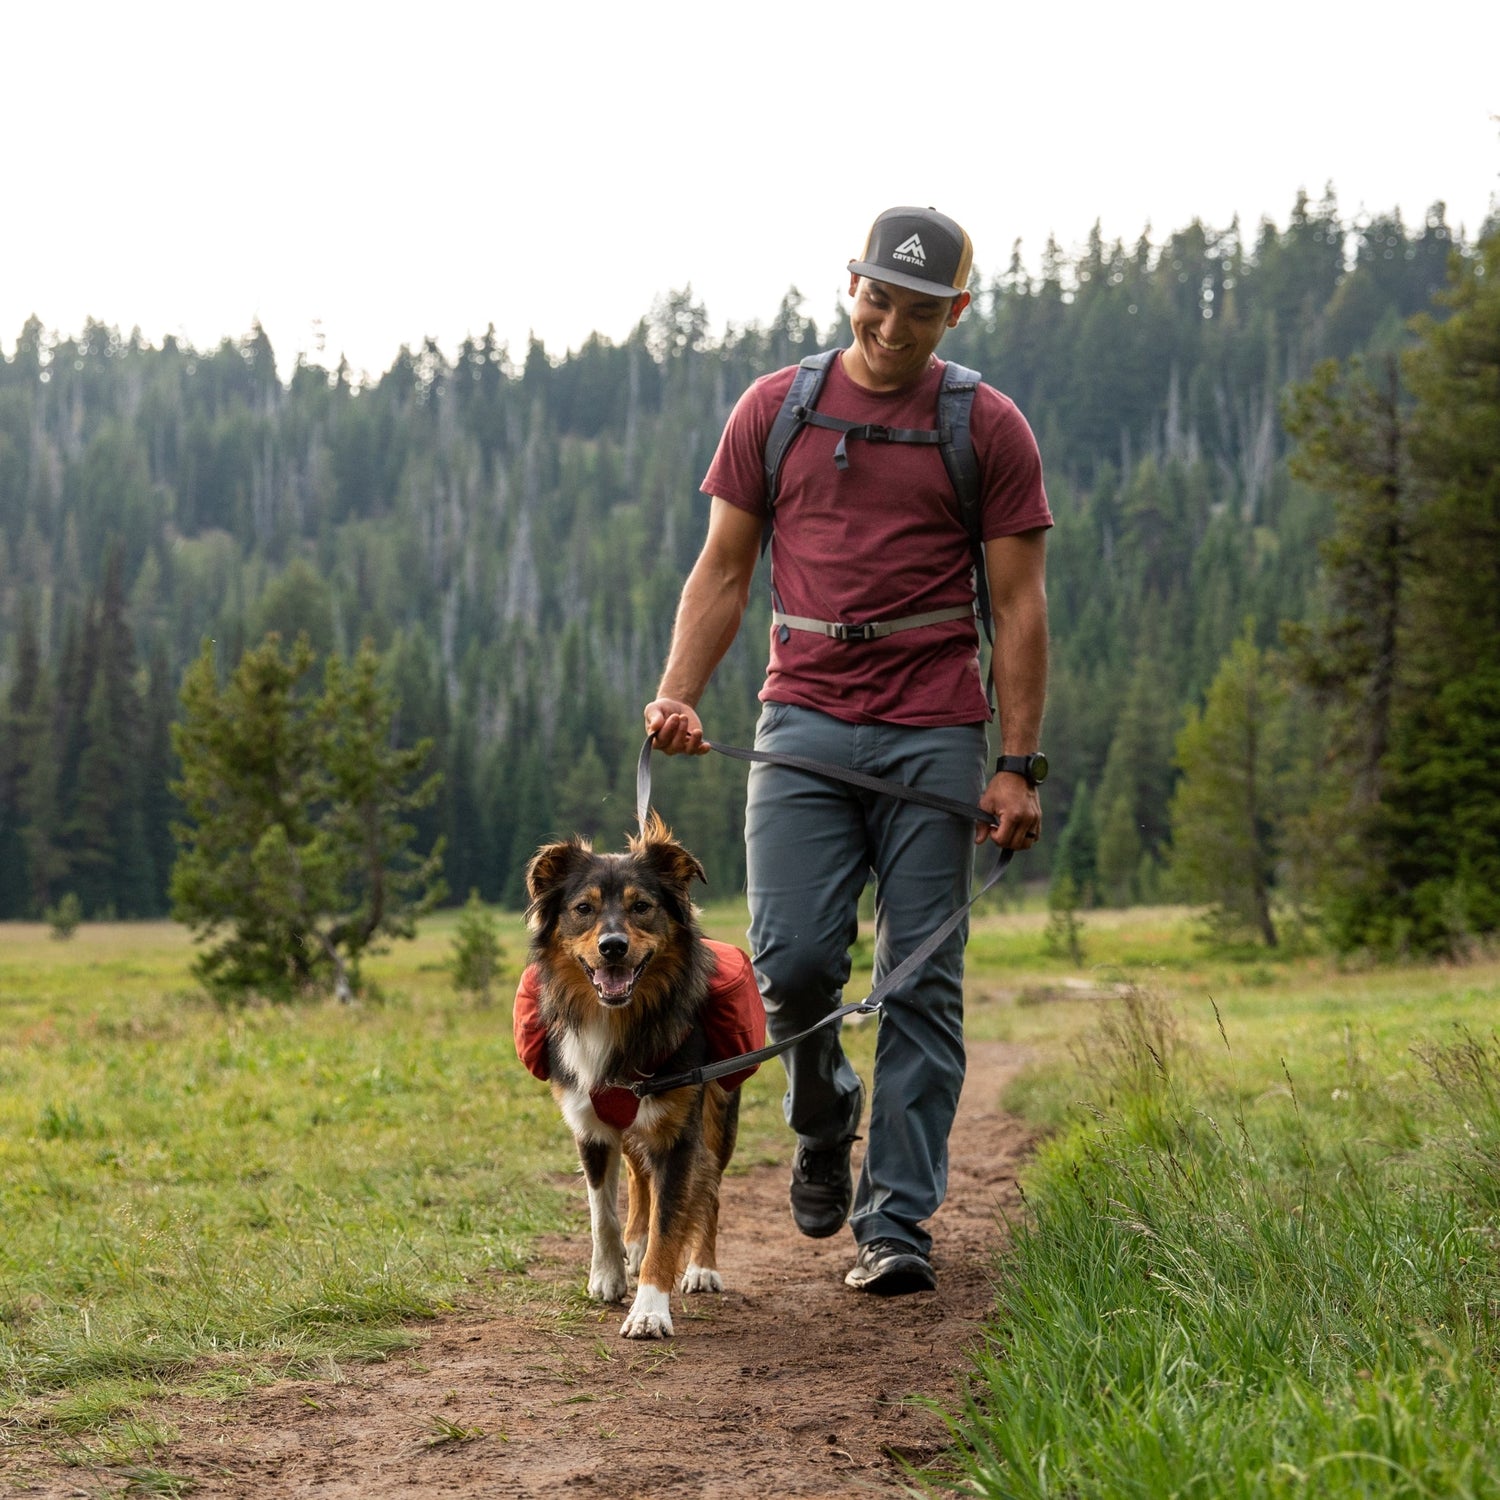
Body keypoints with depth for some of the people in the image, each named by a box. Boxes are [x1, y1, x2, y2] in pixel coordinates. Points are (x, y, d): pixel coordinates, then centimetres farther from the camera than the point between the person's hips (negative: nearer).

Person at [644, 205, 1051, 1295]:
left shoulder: (989, 428, 4)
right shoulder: (774, 409, 10)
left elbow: (1019, 603, 2)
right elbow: (724, 568, 12)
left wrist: (1019, 764, -6)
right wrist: (678, 695, -3)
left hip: (934, 736, -1)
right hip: (805, 722, 1)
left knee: (922, 983, -1)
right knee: (791, 958, -10)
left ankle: (896, 1222, 6)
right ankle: (824, 1120, 21)